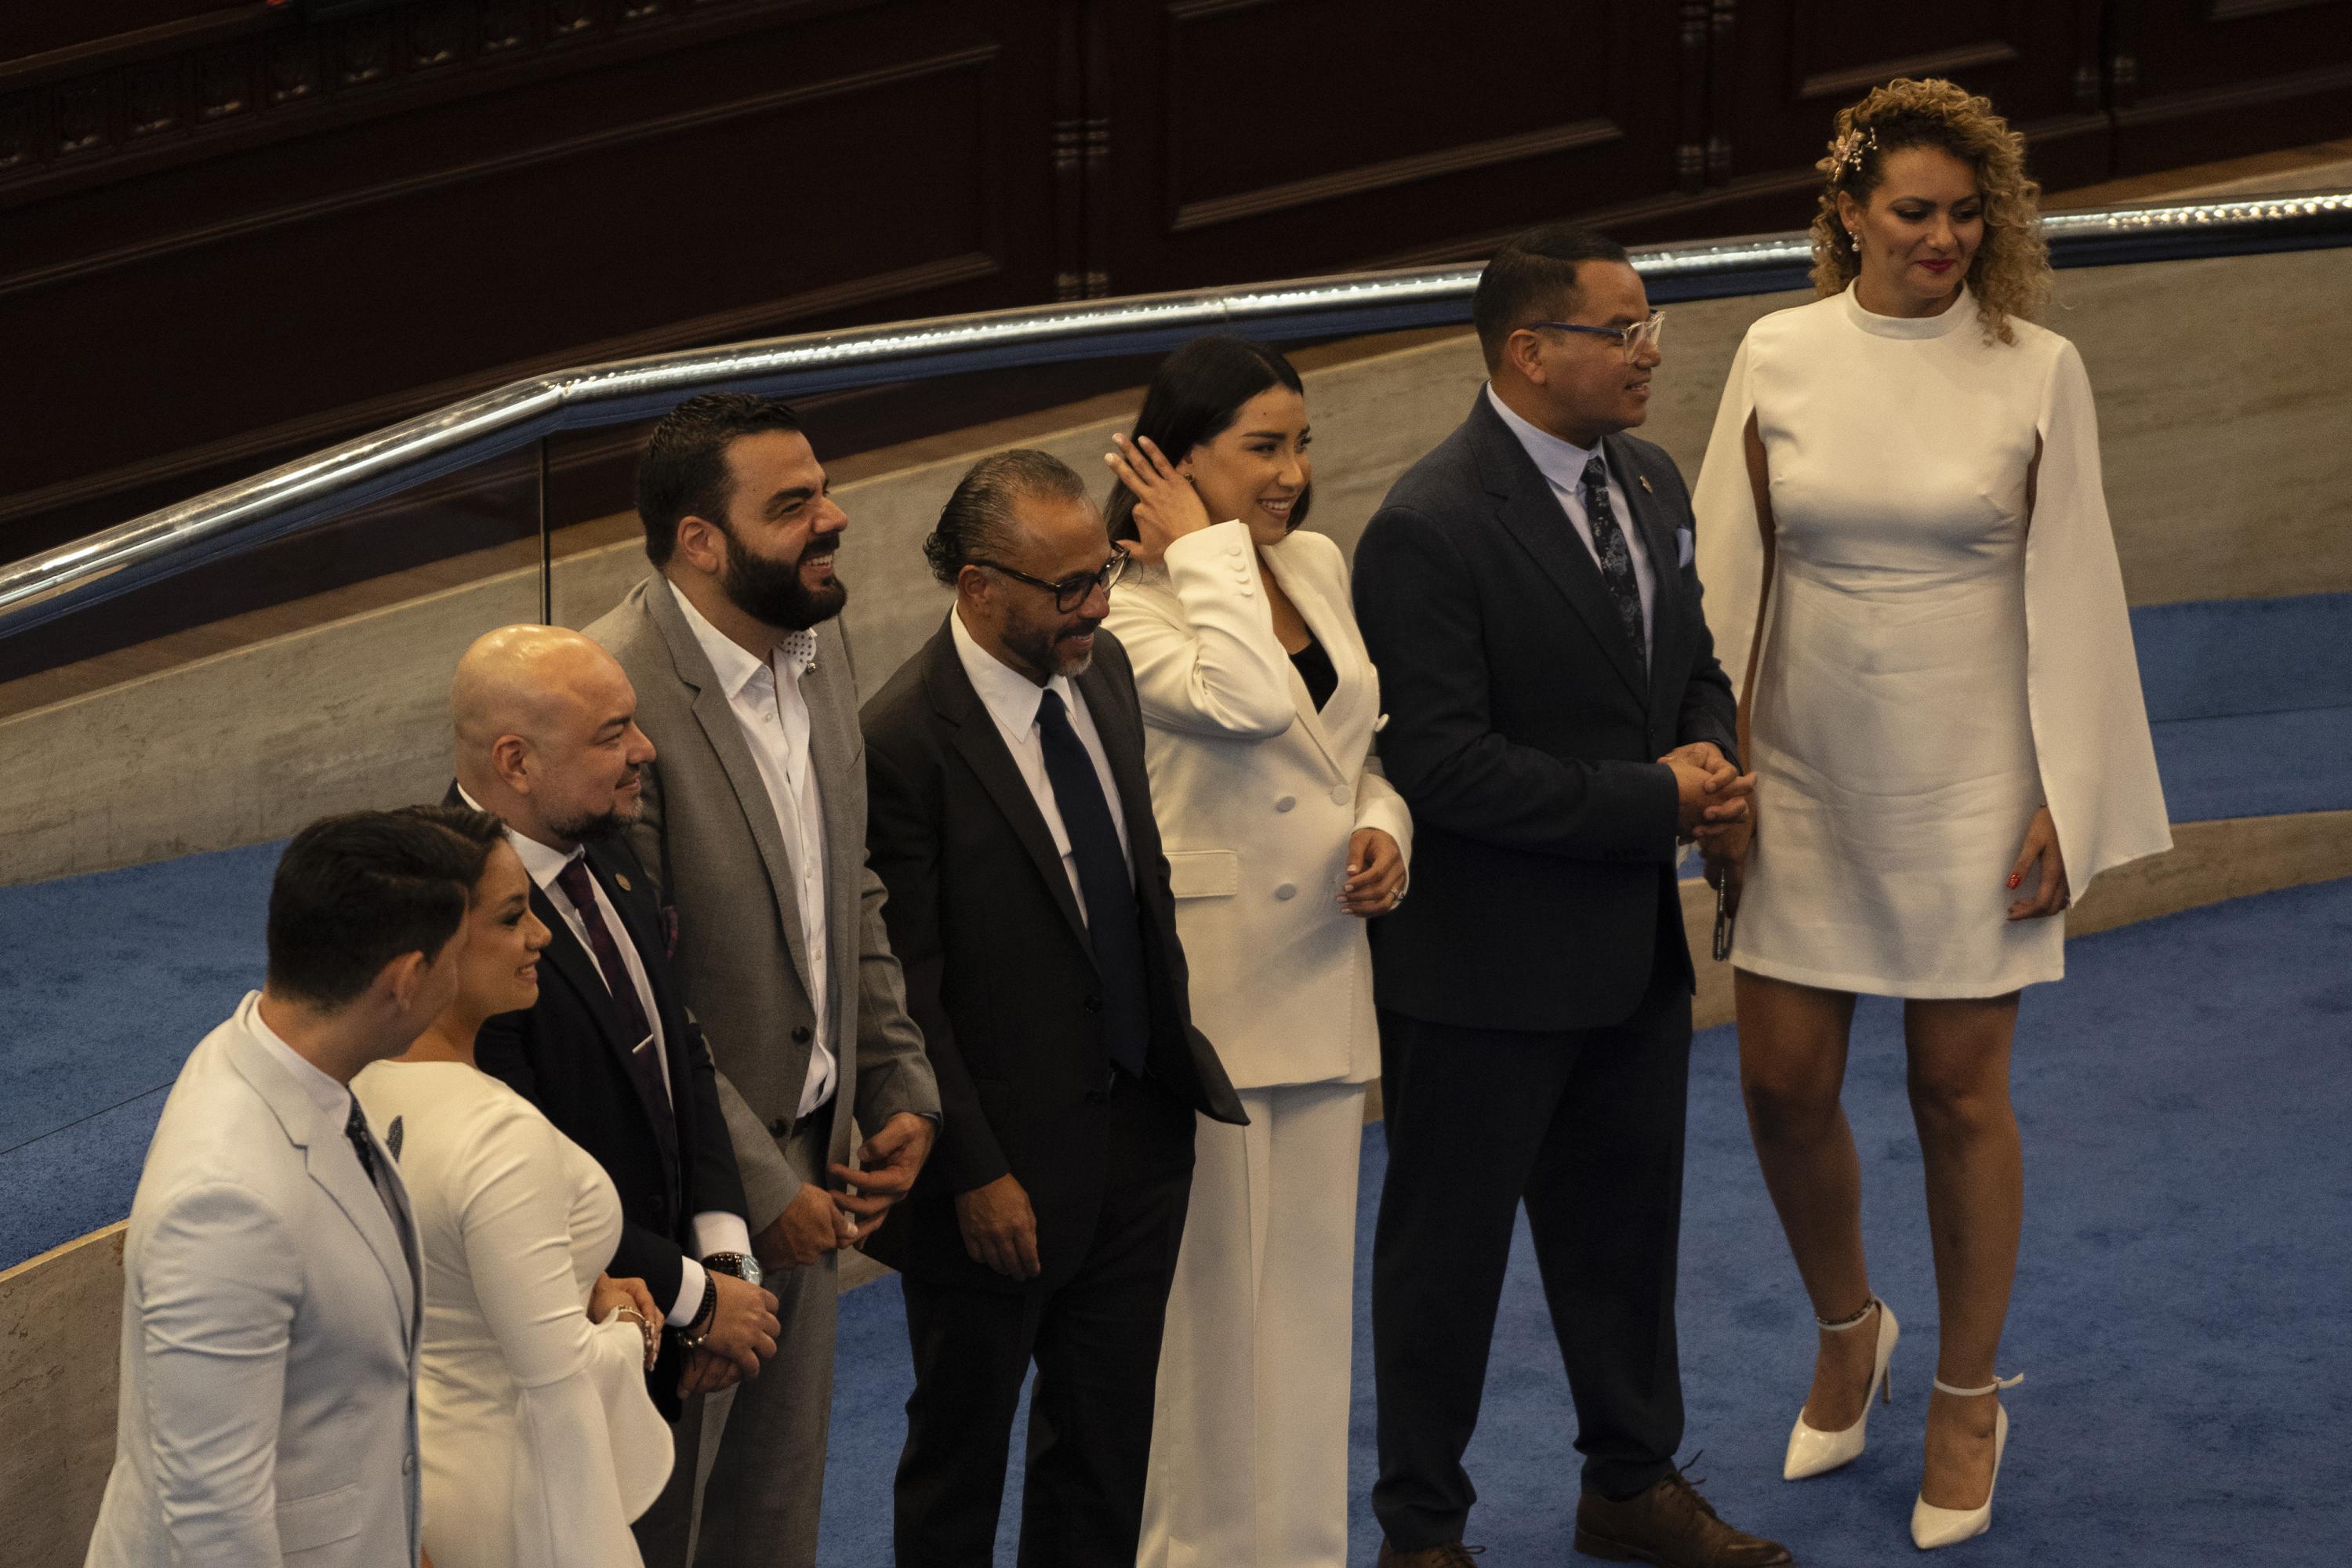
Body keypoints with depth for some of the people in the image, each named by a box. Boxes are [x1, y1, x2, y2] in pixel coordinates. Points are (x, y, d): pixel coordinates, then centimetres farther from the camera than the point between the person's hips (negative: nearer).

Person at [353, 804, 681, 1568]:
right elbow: (556, 1380, -26)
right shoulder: (500, 1138, -29)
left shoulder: (351, 1082, -4)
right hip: (496, 1498, -8)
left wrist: (577, 1295, 3)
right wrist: (623, 1331, -7)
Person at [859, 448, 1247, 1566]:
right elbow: (905, 992, -18)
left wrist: (1175, 1046, 13)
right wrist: (975, 1173, -17)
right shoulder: (904, 740, -21)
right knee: (962, 1442, 12)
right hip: (1010, 1164, -7)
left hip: (1140, 1132, 7)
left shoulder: (1101, 668, 1)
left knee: (1110, 1443, 17)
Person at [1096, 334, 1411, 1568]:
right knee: (1207, 1292, 1)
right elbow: (1250, 701, -31)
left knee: (1308, 1287, 14)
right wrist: (1206, 551, -19)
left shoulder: (1316, 565, 9)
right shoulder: (1128, 605, -14)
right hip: (1204, 987, -7)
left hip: (1322, 977, 7)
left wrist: (1384, 829, 0)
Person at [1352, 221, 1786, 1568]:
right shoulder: (1429, 531, -21)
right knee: (1448, 1248, 7)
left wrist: (1707, 759, -6)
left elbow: (1693, 664, 17)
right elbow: (1443, 764, -24)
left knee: (1627, 1229, 21)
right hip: (1484, 969, -8)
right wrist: (1650, 801, -21)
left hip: (1634, 951, 8)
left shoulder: (1650, 484, 6)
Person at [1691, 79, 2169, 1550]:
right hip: (1810, 781, 2)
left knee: (1962, 1095, 5)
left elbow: (2071, 594, -3)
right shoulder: (1778, 358, -2)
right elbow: (1732, 578, 4)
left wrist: (2066, 805, -6)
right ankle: (1850, 1328, 34)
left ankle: (1968, 1399, 23)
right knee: (1785, 1084, 5)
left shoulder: (2037, 371, -6)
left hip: (1968, 790, -2)